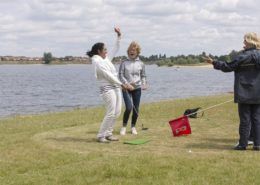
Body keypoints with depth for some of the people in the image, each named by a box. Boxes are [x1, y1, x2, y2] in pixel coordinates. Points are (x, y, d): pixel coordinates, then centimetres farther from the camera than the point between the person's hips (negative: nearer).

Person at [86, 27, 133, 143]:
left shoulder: (106, 59, 16)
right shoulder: (97, 61, -10)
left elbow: (116, 49, 24)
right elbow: (108, 75, -15)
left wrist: (119, 36, 17)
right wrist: (121, 84, -14)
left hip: (116, 87, 9)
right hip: (107, 88, -9)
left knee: (117, 112, 5)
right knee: (111, 113, -13)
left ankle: (108, 133, 13)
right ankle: (101, 136, -4)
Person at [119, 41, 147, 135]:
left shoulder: (140, 63, 6)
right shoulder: (124, 63, 0)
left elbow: (143, 76, 12)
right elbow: (121, 75, -2)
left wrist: (144, 84, -5)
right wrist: (126, 83, -16)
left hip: (137, 88, 2)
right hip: (126, 88, -2)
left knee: (136, 109, 4)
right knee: (129, 107, -14)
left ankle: (133, 126, 23)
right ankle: (124, 126, 4)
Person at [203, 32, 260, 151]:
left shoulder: (243, 57, -12)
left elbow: (228, 67, -7)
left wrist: (214, 62, 3)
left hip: (245, 94, -4)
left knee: (245, 119, 0)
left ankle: (243, 144, 4)